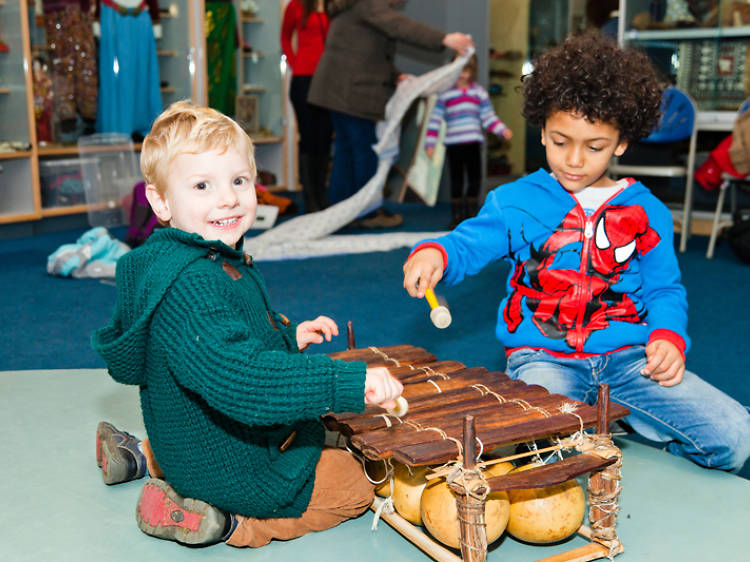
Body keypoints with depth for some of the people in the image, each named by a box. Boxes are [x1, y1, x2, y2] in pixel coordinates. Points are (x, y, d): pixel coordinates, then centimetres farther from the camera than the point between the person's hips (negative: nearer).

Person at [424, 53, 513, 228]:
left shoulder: (479, 92, 9)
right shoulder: (445, 93, 4)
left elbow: (489, 117, 10)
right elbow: (435, 119, 4)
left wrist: (503, 130, -6)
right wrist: (430, 143, -2)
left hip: (473, 142, 2)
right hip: (453, 144, -2)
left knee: (475, 178, 2)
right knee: (456, 180, 2)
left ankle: (471, 212, 17)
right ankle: (457, 215, 11)